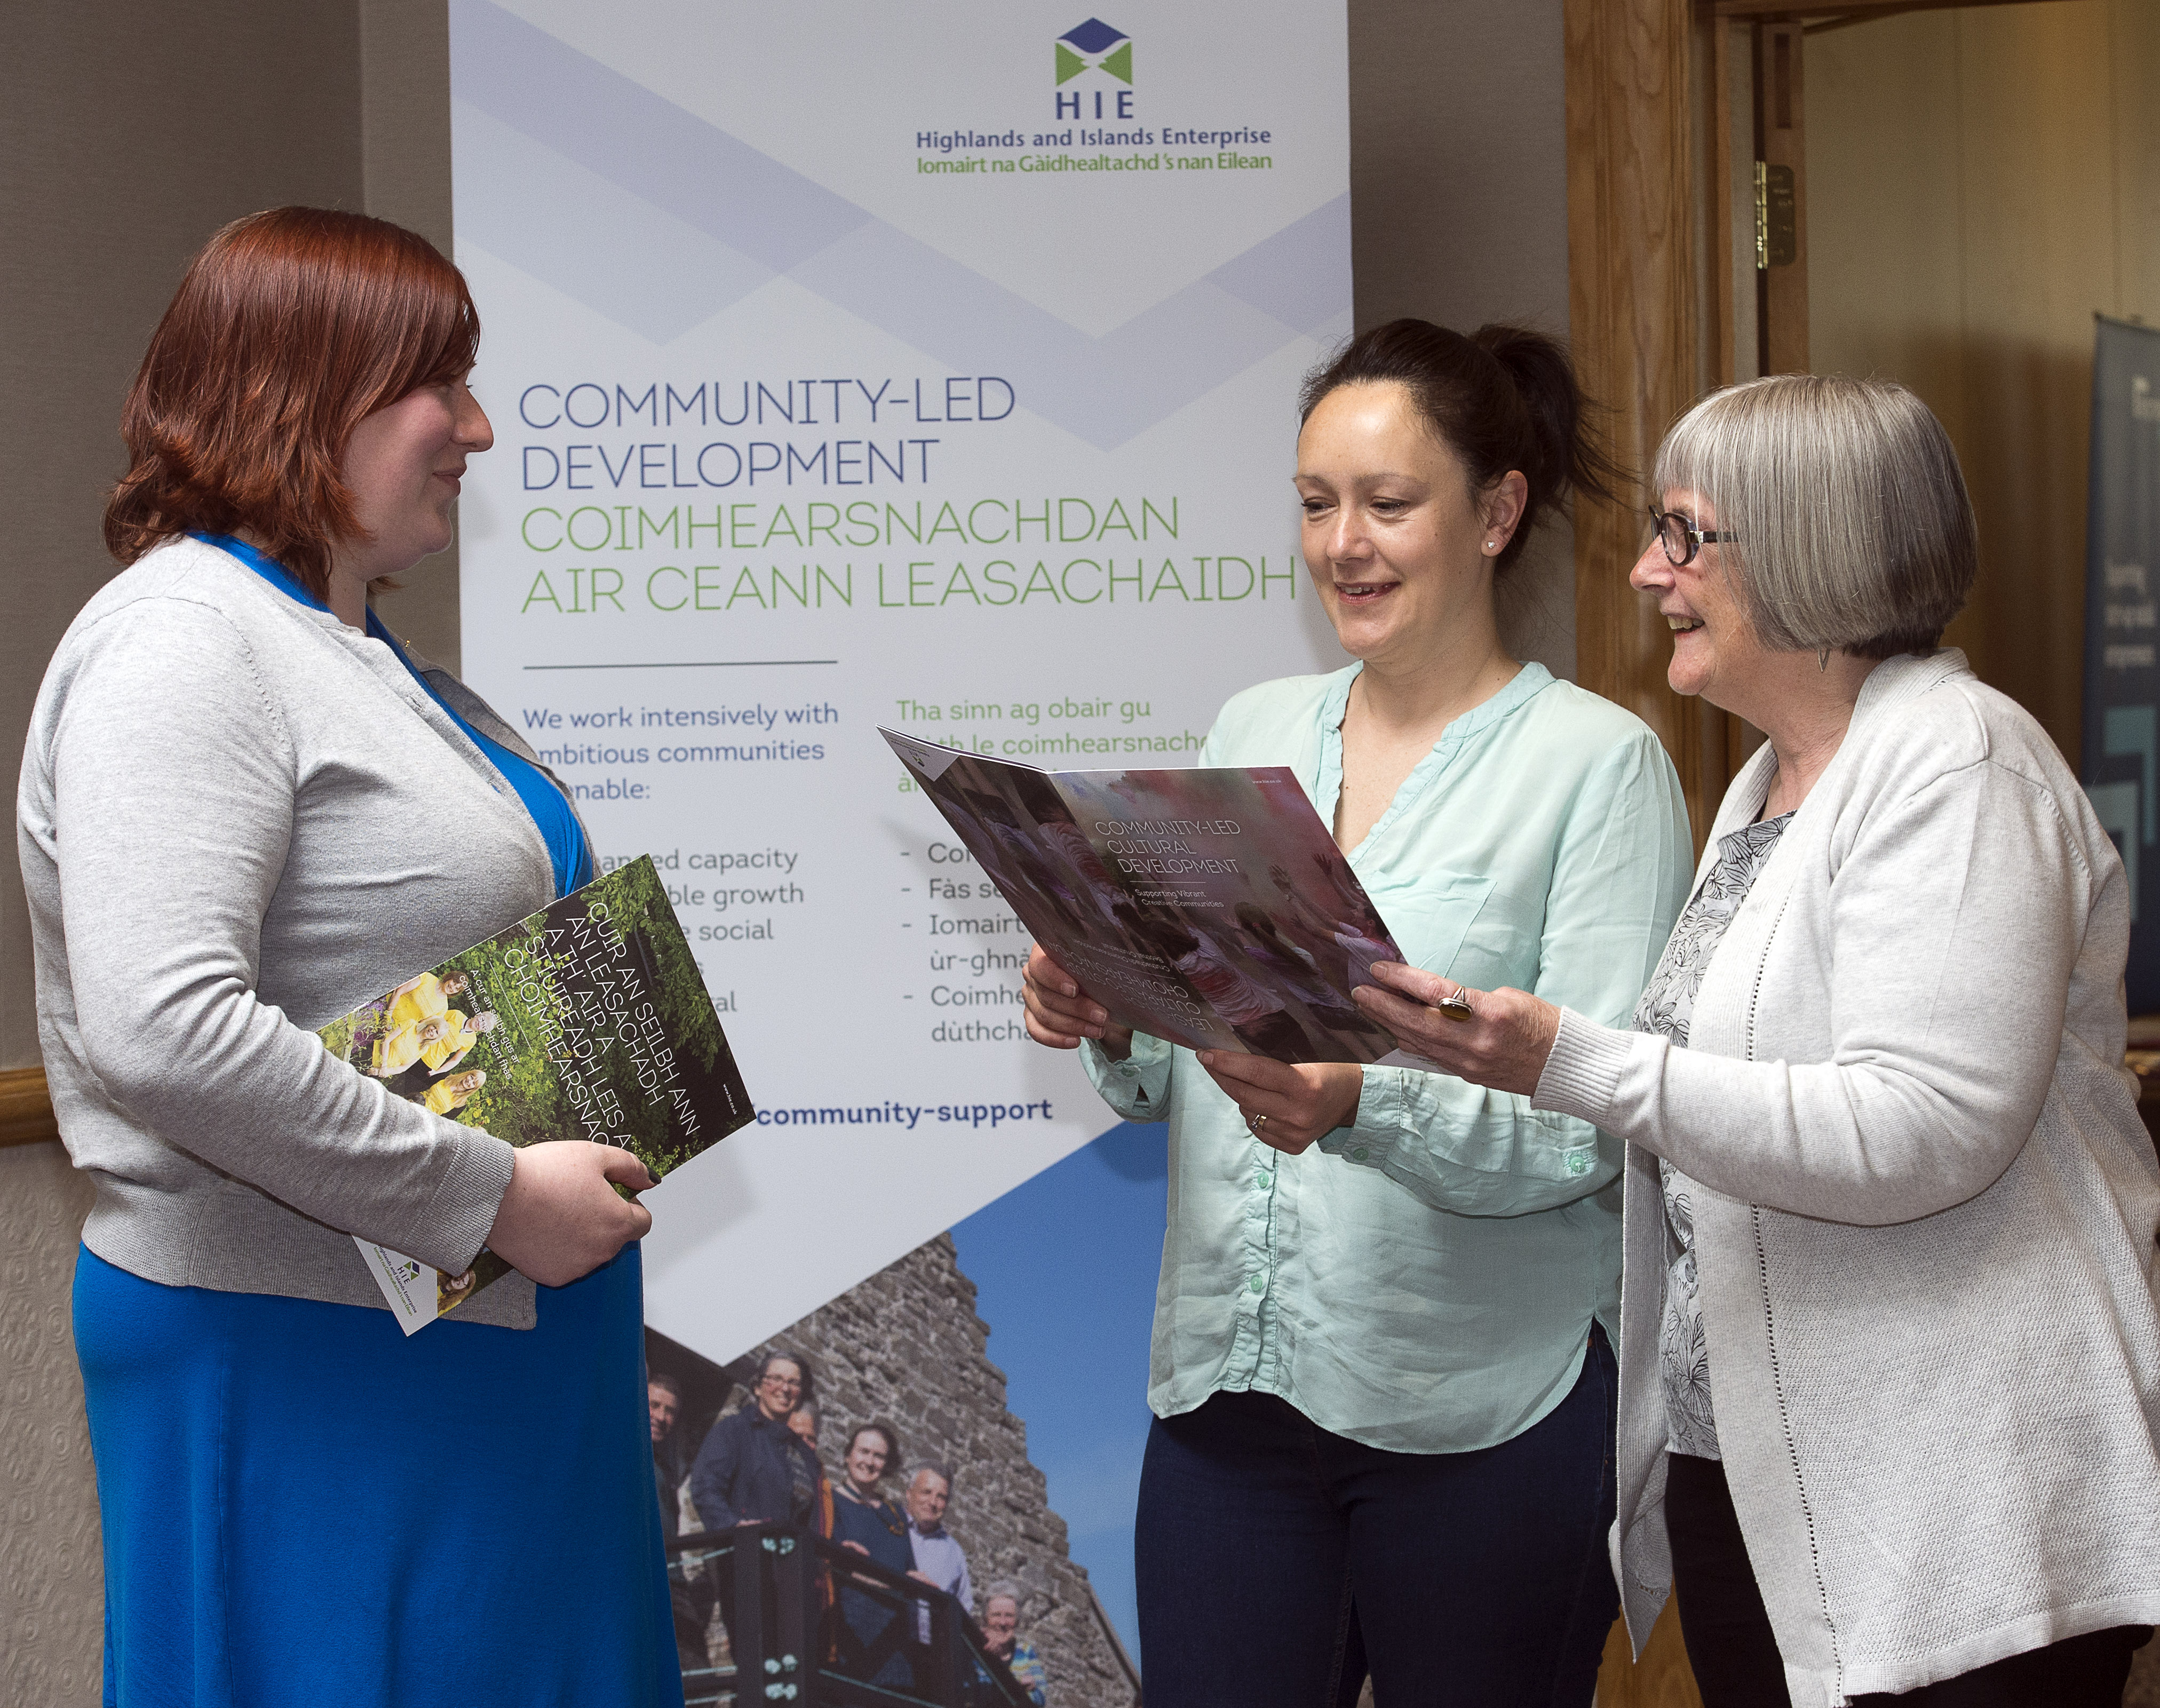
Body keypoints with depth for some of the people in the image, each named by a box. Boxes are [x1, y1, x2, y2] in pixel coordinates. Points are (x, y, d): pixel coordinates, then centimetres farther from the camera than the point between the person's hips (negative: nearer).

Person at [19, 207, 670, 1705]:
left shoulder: (360, 652, 15)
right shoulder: (185, 642, -16)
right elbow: (164, 1032, -29)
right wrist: (490, 1199, -23)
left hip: (488, 1332, 10)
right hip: (310, 1356, -10)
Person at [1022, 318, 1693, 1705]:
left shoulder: (1597, 762, -6)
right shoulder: (1252, 730, 10)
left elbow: (1595, 1129, -13)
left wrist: (1361, 1106, -28)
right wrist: (1108, 1026, -7)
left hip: (1485, 1415, -4)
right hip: (1229, 1385, 4)